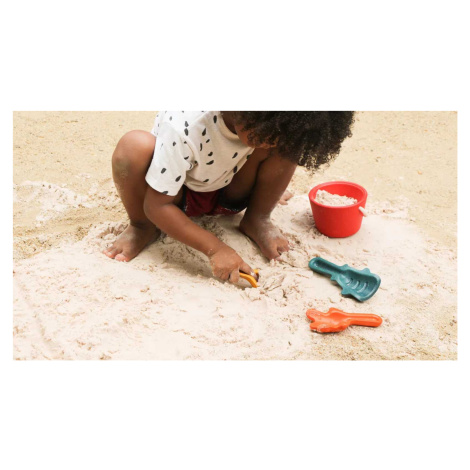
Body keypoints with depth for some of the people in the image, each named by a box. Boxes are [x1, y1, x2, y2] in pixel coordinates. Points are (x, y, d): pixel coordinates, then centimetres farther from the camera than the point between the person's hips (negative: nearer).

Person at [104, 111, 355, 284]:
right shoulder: (185, 127, -37)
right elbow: (156, 205, -31)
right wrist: (215, 248, -37)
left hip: (228, 192, 3)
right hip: (178, 195, -3)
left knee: (289, 140, -23)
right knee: (134, 146, -36)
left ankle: (256, 220, -2)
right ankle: (142, 227, -7)